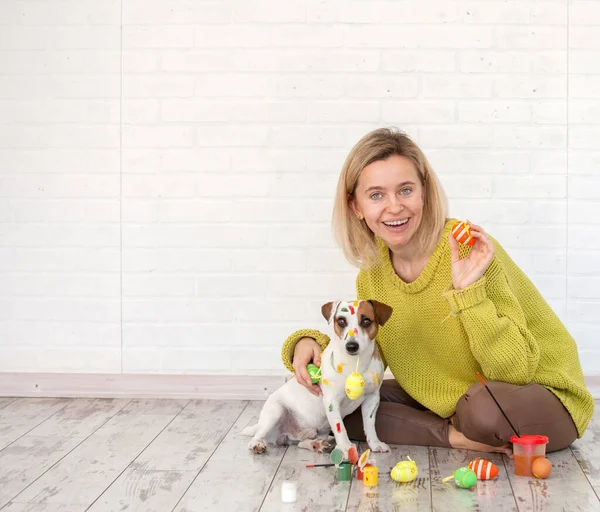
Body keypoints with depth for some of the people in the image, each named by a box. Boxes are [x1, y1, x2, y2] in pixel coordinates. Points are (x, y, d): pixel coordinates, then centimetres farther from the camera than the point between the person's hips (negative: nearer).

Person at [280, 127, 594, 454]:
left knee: (486, 408, -40)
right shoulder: (372, 273, -5)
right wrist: (312, 342, -16)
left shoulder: (469, 251, -24)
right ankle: (455, 435, -7)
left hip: (539, 392, -6)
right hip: (448, 399, 7)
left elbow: (515, 371, -27)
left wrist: (469, 290, -36)